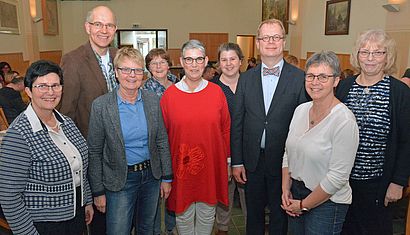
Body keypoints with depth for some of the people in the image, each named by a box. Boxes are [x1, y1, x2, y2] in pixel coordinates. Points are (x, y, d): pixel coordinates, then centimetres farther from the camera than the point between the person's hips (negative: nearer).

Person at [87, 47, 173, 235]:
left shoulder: (153, 100, -3)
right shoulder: (101, 106, -13)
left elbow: (162, 141, 3)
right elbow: (94, 152, -7)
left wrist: (166, 177, 3)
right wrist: (98, 192, -5)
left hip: (151, 176, 3)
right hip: (120, 181, -3)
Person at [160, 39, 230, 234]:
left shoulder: (216, 92, -3)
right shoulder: (170, 94, -6)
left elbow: (225, 129, 4)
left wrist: (226, 161, 5)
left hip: (211, 165, 1)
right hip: (181, 168, -1)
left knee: (207, 214, 18)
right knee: (183, 215, 16)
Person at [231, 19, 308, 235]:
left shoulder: (300, 78, -7)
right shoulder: (246, 78, 2)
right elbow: (236, 122, 2)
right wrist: (237, 162, 0)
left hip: (283, 161, -2)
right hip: (252, 160, 3)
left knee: (280, 216, 17)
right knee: (253, 214, 19)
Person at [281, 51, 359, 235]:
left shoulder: (344, 121, -20)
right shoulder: (300, 110, 0)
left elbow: (338, 177, -20)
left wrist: (304, 205, -12)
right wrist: (285, 190, -2)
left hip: (326, 202, -6)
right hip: (295, 193, 6)